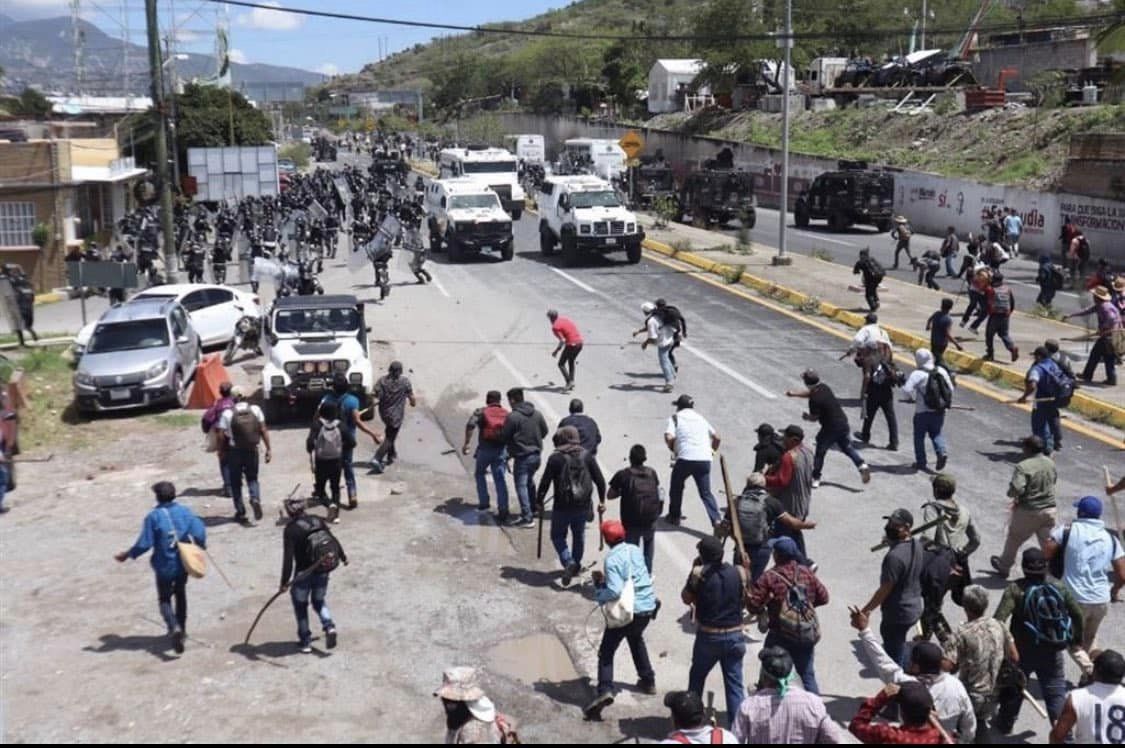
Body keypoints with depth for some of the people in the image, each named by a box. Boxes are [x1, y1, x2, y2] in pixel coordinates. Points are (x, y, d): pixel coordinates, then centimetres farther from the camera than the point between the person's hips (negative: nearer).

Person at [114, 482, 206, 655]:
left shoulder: (153, 517, -12)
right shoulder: (185, 511, -3)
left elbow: (144, 543, -14)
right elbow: (199, 533, -9)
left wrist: (127, 555, 0)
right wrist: (201, 546, 12)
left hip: (164, 566, -3)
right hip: (183, 564, 3)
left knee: (165, 599, 8)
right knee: (180, 594, 24)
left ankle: (174, 628, -17)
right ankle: (181, 629, 32)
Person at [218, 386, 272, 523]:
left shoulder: (227, 413, -7)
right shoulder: (255, 410, -1)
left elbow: (222, 436, -9)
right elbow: (263, 430, -3)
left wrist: (222, 452, 3)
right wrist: (268, 449, 2)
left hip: (234, 452, -2)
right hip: (252, 450, 2)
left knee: (236, 482, 11)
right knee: (252, 478, 16)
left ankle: (240, 512, 13)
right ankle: (255, 499, -12)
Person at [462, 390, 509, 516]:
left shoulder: (481, 412, 3)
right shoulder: (506, 413, 11)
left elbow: (470, 425, -14)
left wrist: (466, 443, -11)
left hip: (485, 449, -1)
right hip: (501, 450, 1)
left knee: (480, 474, 21)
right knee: (500, 479, 2)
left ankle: (483, 503, 20)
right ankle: (503, 507, -6)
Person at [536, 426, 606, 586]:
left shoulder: (555, 458, -9)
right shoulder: (587, 456, 0)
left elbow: (545, 482, -9)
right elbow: (600, 480, 2)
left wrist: (539, 501, 4)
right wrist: (602, 501, 12)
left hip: (562, 506, -3)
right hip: (583, 506, 3)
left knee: (557, 536, 11)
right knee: (579, 535, 22)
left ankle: (569, 562, -9)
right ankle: (576, 565, 32)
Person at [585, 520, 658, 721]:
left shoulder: (612, 559, -16)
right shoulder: (636, 550, 5)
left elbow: (615, 591, -25)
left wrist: (598, 585, -6)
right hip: (648, 606, 7)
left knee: (606, 651, -1)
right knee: (636, 638, 34)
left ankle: (605, 690, -20)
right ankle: (648, 680, 40)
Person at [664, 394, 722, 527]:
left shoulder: (675, 418, 8)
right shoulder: (701, 418, 22)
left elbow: (669, 437, -9)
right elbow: (717, 438, 20)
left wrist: (673, 449, 9)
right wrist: (712, 449, 36)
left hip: (685, 458, -3)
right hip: (704, 459, 3)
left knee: (676, 487, 21)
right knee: (706, 492, 10)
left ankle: (674, 516, 29)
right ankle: (716, 520, -5)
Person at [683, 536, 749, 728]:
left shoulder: (699, 573, -15)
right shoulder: (740, 573, -7)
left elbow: (686, 599, 0)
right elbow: (745, 599, 7)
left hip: (708, 636, -1)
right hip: (734, 635, 1)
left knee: (697, 677, 20)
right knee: (734, 683, 7)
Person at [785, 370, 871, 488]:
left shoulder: (814, 399, -21)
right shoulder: (824, 387, 2)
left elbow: (814, 417, -11)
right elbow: (809, 392, 20)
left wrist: (806, 416, 10)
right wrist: (793, 393, 18)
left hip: (830, 428, -7)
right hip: (843, 424, 7)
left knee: (820, 452, 10)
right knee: (848, 448, 22)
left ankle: (815, 478, 13)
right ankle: (862, 465, 2)